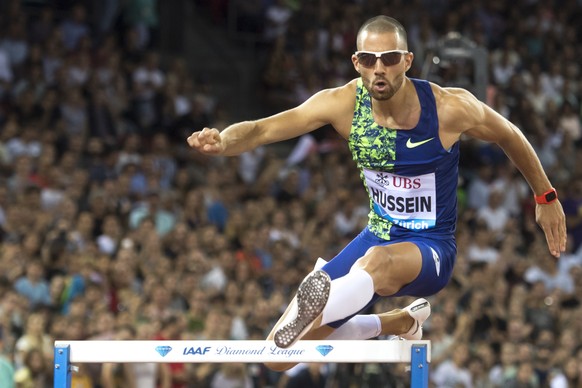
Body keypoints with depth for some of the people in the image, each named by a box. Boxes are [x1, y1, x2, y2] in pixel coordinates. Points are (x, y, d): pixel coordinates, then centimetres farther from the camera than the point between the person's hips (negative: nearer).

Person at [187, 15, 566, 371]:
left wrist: (546, 197, 13)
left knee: (378, 261, -42)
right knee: (279, 357, 1)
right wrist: (222, 142, -40)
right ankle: (402, 322, 23)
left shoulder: (450, 108, -17)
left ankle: (317, 308, -73)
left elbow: (510, 137, 3)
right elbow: (262, 129, -17)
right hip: (377, 236, 5)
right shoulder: (343, 103, -11)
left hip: (431, 251, -5)